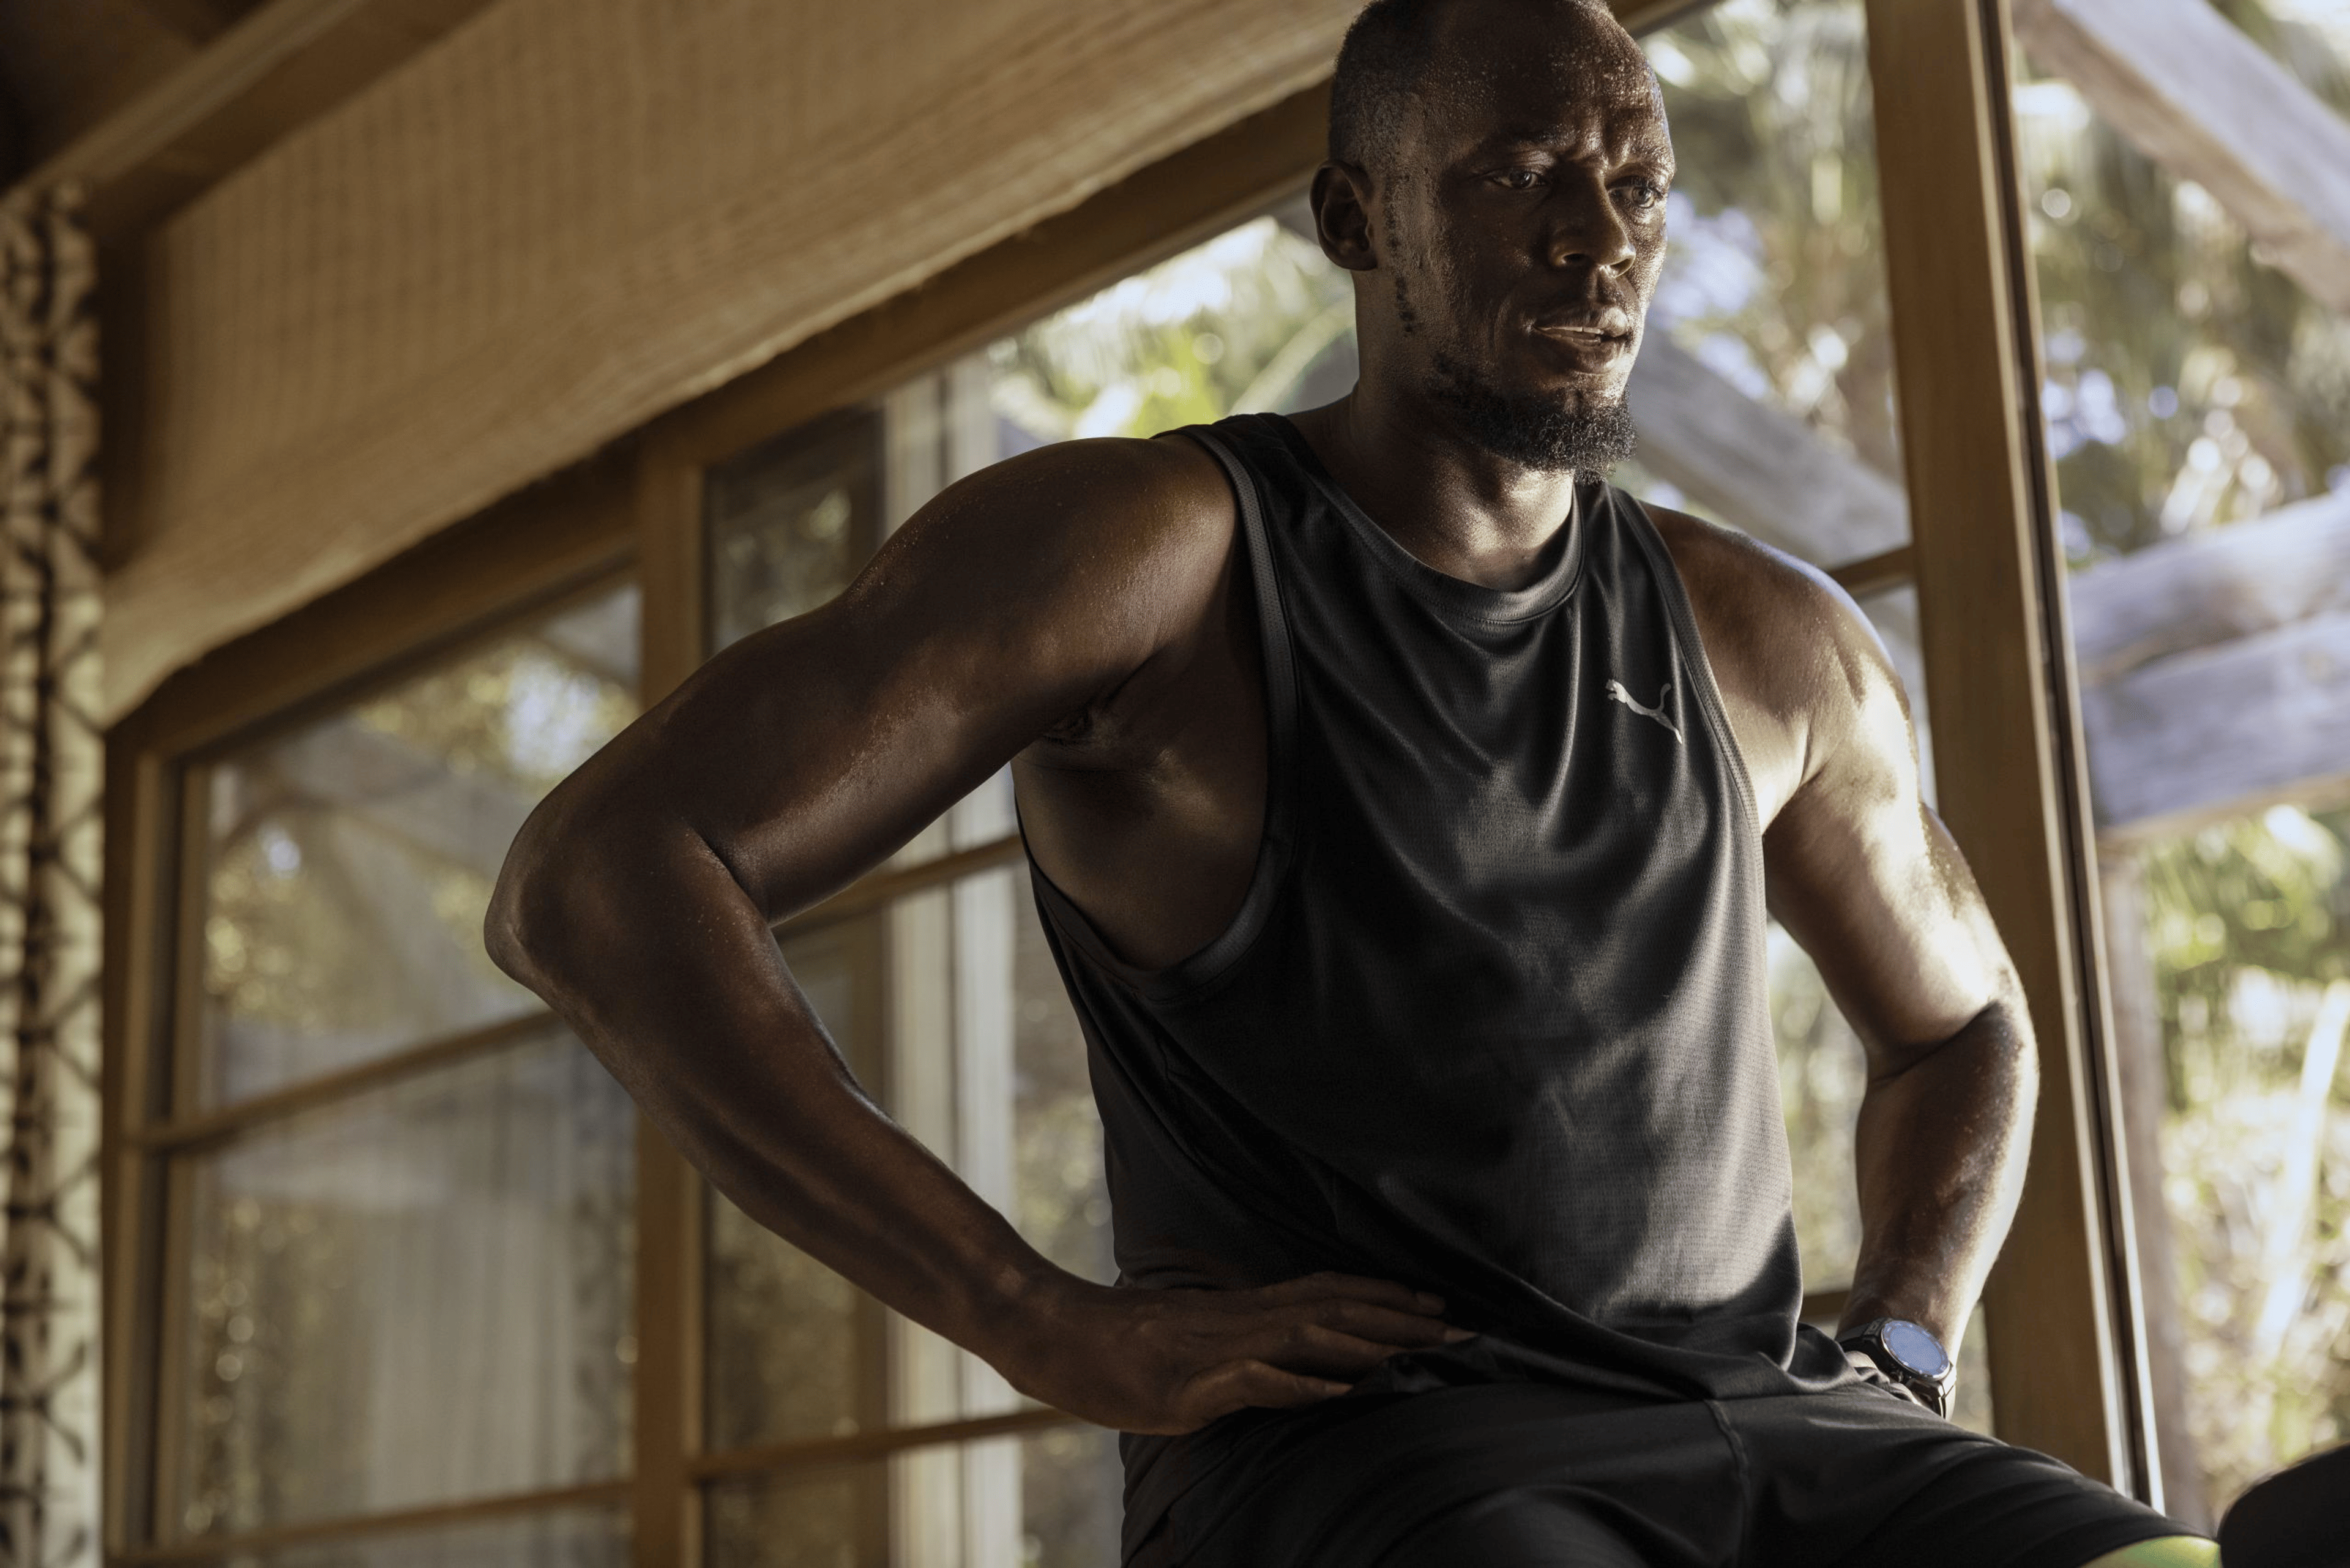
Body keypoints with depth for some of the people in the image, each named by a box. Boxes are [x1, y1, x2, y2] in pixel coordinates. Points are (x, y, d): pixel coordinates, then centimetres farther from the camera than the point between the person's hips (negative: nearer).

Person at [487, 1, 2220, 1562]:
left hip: (1776, 1425, 5)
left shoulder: (1769, 644, 15)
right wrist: (1062, 1327, -14)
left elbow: (1962, 1020, 33)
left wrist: (1897, 1363, 12)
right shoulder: (1140, 547, 0)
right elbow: (590, 884, -9)